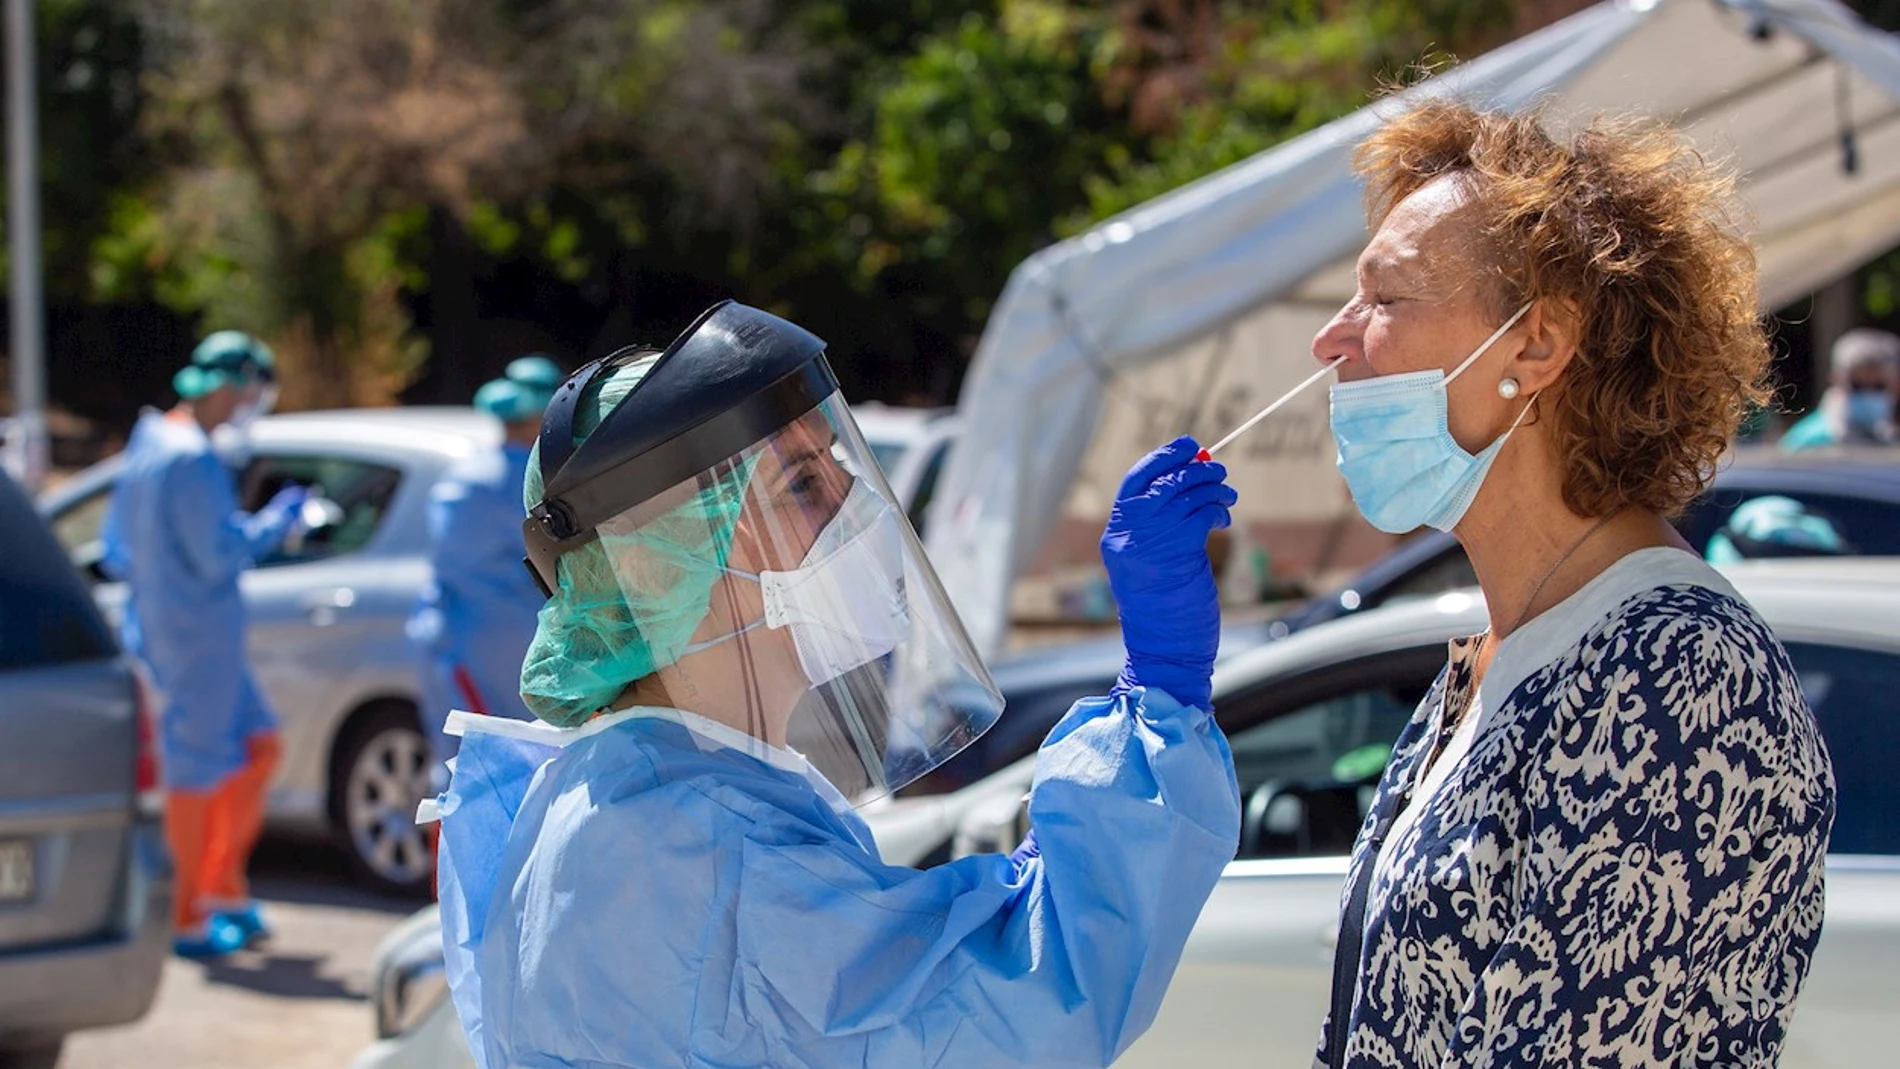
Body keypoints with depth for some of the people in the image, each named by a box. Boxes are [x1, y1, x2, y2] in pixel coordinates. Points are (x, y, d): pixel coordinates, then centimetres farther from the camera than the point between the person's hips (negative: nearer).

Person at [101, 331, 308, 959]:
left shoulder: (150, 442, 11)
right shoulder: (193, 459, -19)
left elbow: (118, 548, 16)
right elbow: (219, 553, -21)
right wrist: (277, 521, -8)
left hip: (160, 627, 10)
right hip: (197, 637, -10)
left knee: (258, 746, 16)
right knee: (199, 771, -1)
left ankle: (223, 888, 19)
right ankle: (188, 921, 8)